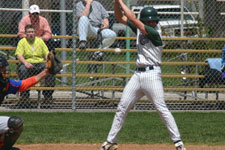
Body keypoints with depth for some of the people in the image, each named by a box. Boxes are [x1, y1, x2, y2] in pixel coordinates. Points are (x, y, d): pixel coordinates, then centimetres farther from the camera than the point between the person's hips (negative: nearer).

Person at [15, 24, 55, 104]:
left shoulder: (40, 40, 17)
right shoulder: (22, 42, 8)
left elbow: (46, 53, 14)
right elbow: (19, 55, -5)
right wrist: (25, 63, -24)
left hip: (40, 62, 2)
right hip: (28, 64, -2)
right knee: (22, 70, -37)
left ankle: (48, 95, -20)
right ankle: (24, 96, -30)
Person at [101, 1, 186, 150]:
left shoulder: (155, 32, -13)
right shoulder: (139, 29, 8)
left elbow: (133, 18, -19)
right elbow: (120, 17, 14)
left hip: (152, 74, -7)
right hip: (138, 74, 7)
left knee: (161, 108, -13)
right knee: (122, 108, 9)